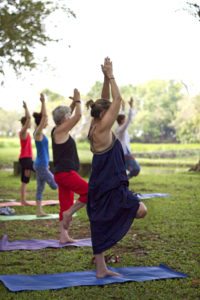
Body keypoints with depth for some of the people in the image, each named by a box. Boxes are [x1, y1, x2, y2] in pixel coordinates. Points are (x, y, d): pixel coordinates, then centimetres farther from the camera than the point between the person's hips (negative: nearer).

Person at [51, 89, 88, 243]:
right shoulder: (60, 130, -12)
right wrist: (77, 100, -2)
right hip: (66, 173, -10)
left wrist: (74, 102, 23)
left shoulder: (60, 130, 14)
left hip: (63, 174, 10)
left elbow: (72, 116, 31)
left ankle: (64, 236, 11)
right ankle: (68, 213, -8)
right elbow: (78, 115, -15)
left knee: (66, 205, 10)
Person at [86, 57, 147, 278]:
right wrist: (110, 76, -7)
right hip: (111, 188, -10)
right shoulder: (102, 129, -15)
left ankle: (101, 269, 19)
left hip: (99, 187, 10)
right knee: (141, 210, -4)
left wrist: (106, 78, 9)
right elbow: (118, 99, -16)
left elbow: (106, 100, 16)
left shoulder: (95, 126, 9)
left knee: (101, 227, 12)